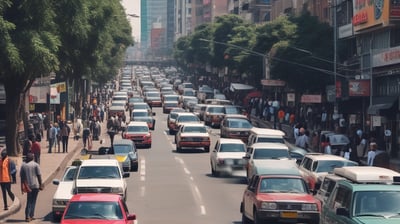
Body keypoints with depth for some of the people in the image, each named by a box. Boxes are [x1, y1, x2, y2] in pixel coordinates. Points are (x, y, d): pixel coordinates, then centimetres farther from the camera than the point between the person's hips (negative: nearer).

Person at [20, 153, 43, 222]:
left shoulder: (23, 165, 4)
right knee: (33, 201, 7)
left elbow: (21, 176, 5)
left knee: (29, 201, 11)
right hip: (35, 185, -3)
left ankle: (27, 216, 0)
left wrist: (22, 187, 10)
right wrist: (41, 185, 0)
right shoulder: (36, 165, -6)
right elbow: (39, 175, -7)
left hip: (27, 186, 3)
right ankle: (31, 216, 6)